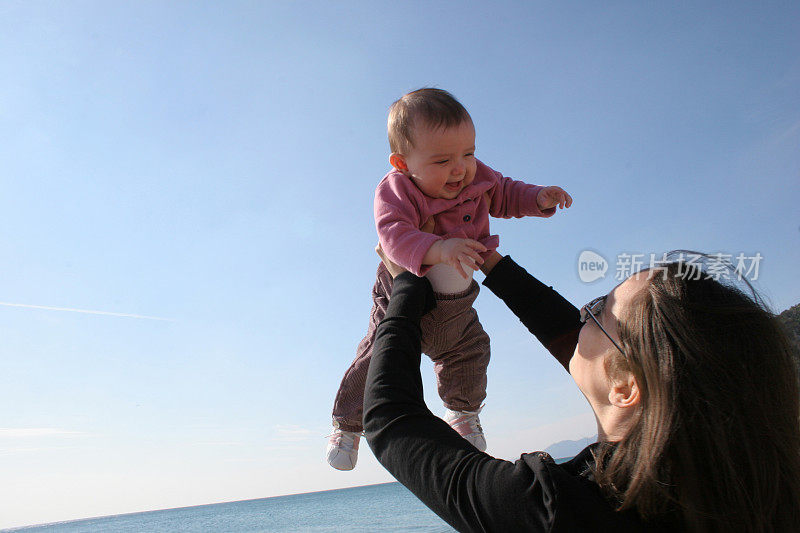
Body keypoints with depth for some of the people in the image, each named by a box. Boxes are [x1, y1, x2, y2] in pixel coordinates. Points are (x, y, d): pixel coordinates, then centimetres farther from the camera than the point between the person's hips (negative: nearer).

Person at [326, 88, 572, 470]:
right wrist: (438, 249, -60)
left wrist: (538, 198, -12)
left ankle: (463, 412, 46)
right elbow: (395, 234, -44)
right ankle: (347, 424, 22)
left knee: (470, 354, 17)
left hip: (457, 303, 5)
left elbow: (504, 195, 7)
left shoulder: (477, 177, -11)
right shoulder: (395, 191, -29)